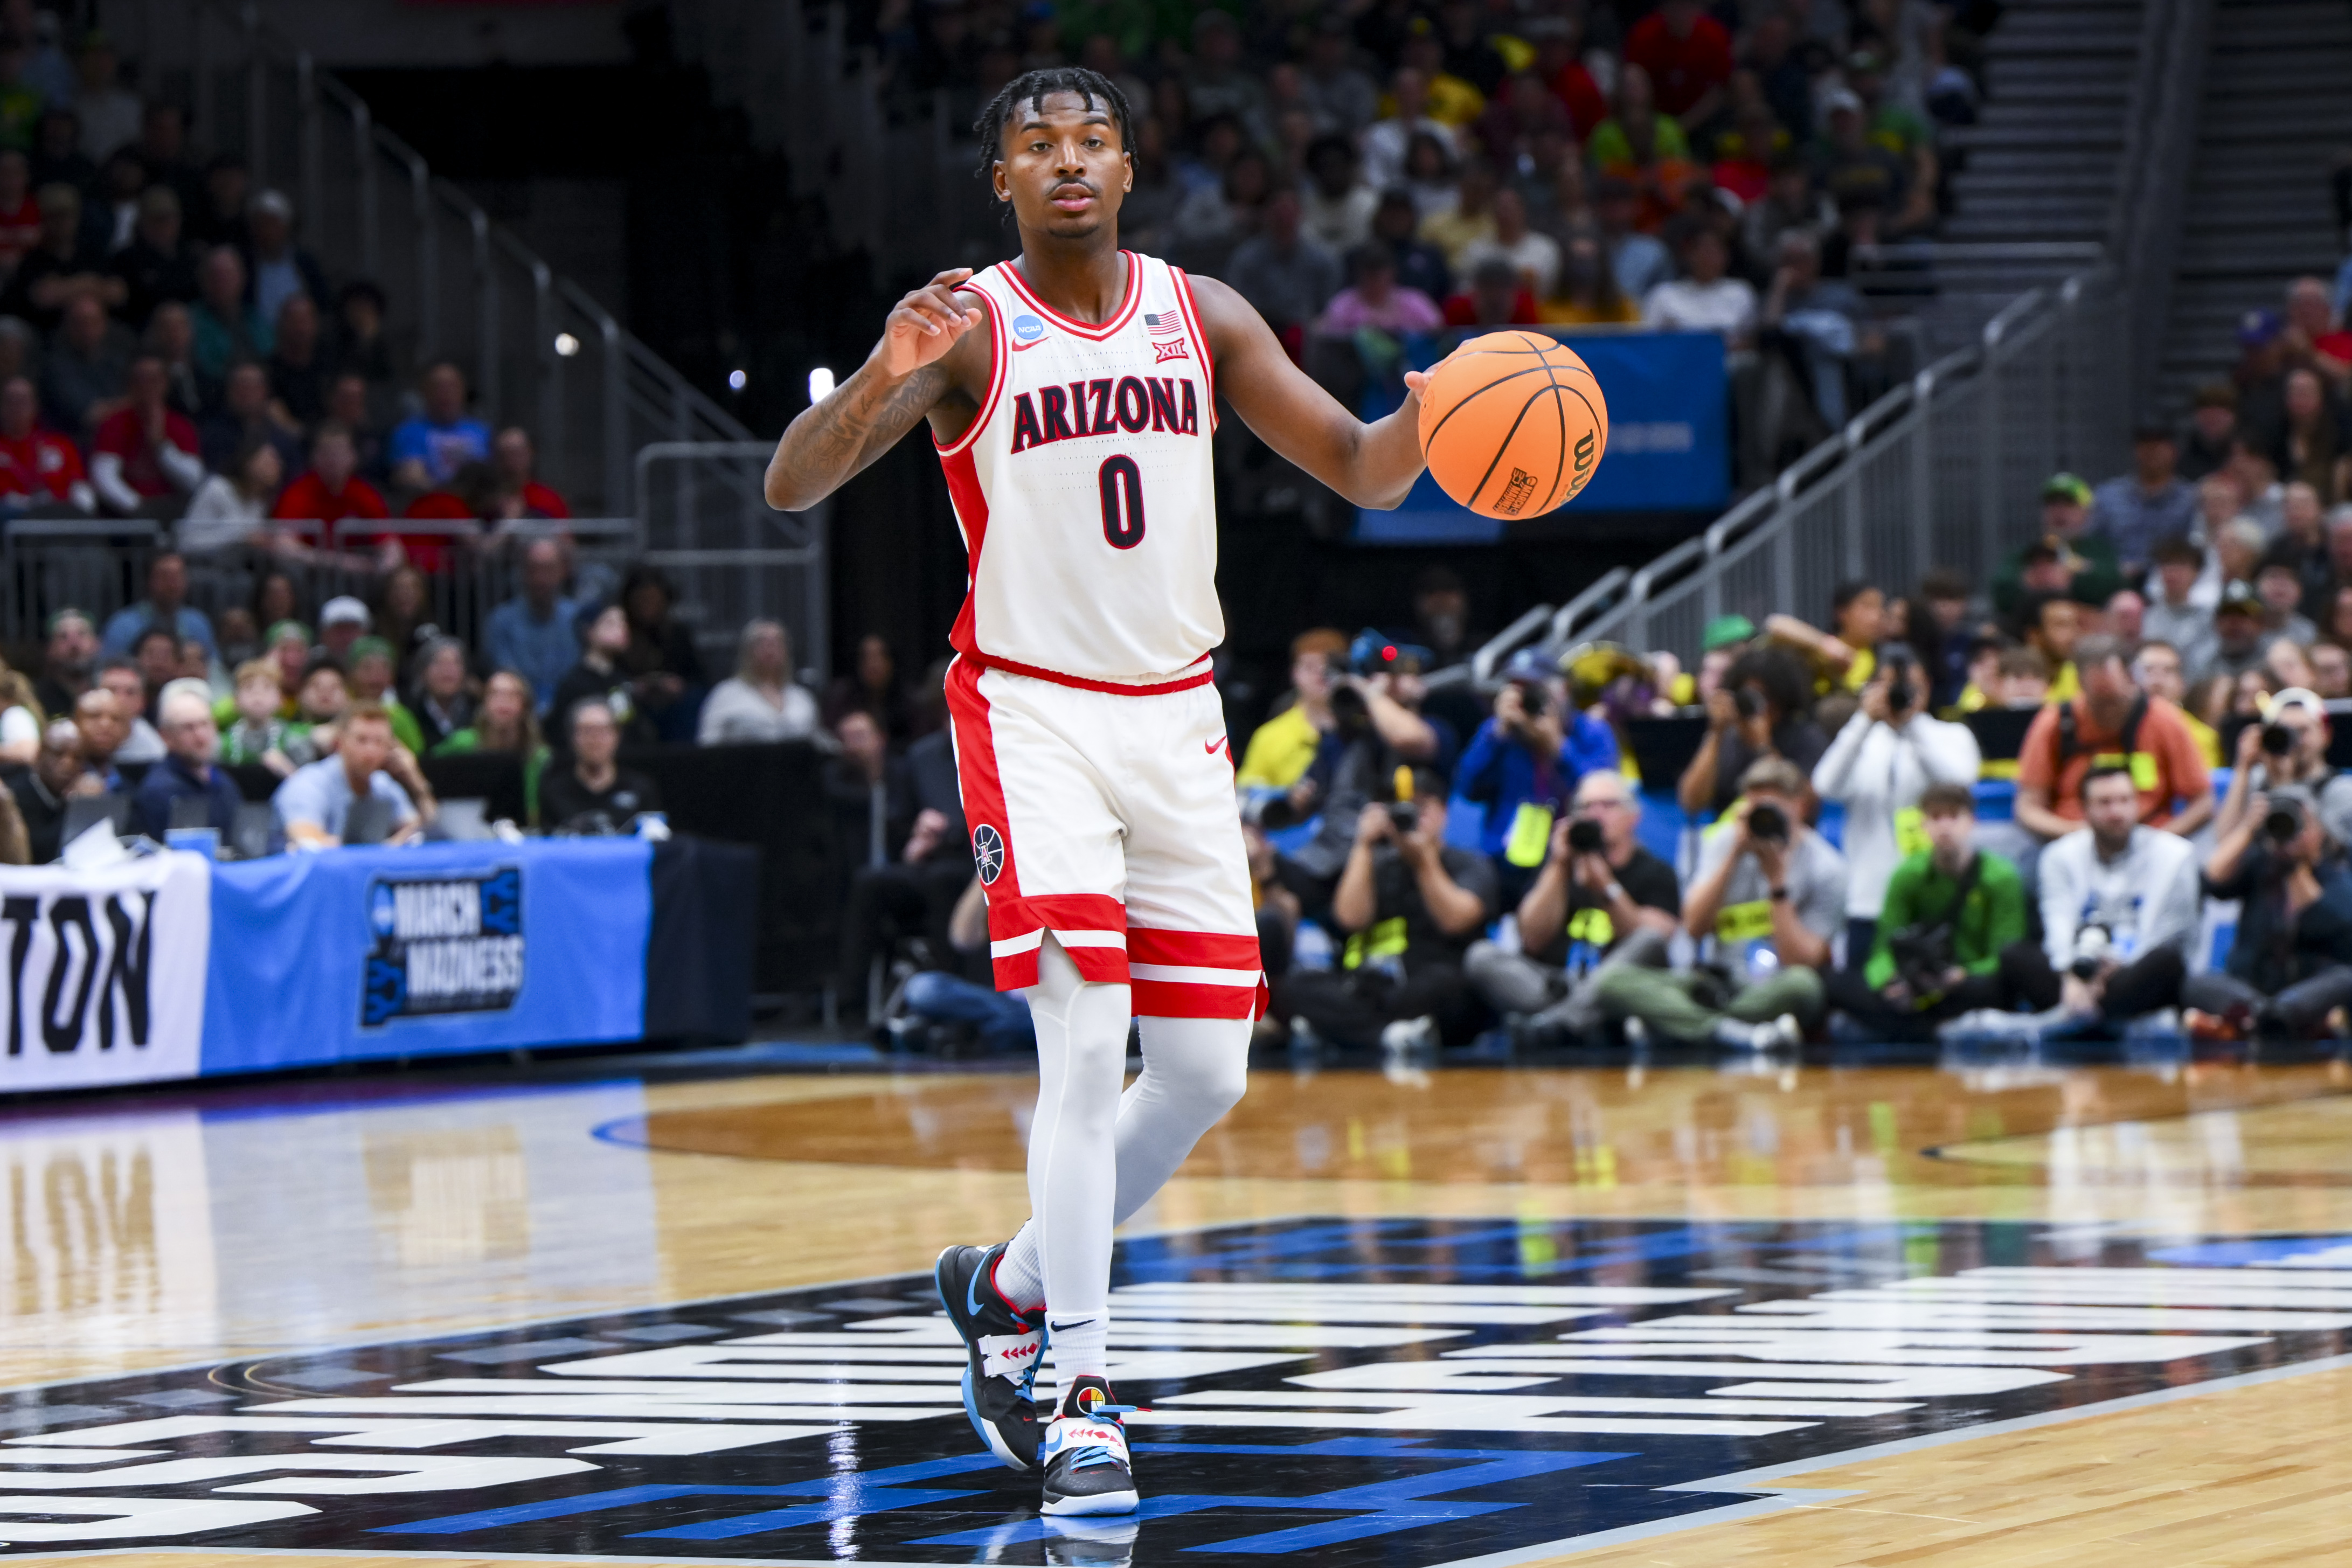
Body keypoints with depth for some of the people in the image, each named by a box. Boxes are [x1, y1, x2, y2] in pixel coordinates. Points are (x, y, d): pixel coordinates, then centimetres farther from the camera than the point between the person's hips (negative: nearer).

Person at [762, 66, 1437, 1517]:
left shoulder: (1202, 317, 4)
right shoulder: (968, 328, -7)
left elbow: (1362, 472, 5)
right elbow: (792, 488, -16)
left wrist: (1424, 423, -18)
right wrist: (882, 381, -36)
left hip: (1176, 711, 5)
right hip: (1030, 707, -5)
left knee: (1208, 1068, 4)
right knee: (1088, 1045, -17)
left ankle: (1012, 1287, 26)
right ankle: (1082, 1397, -12)